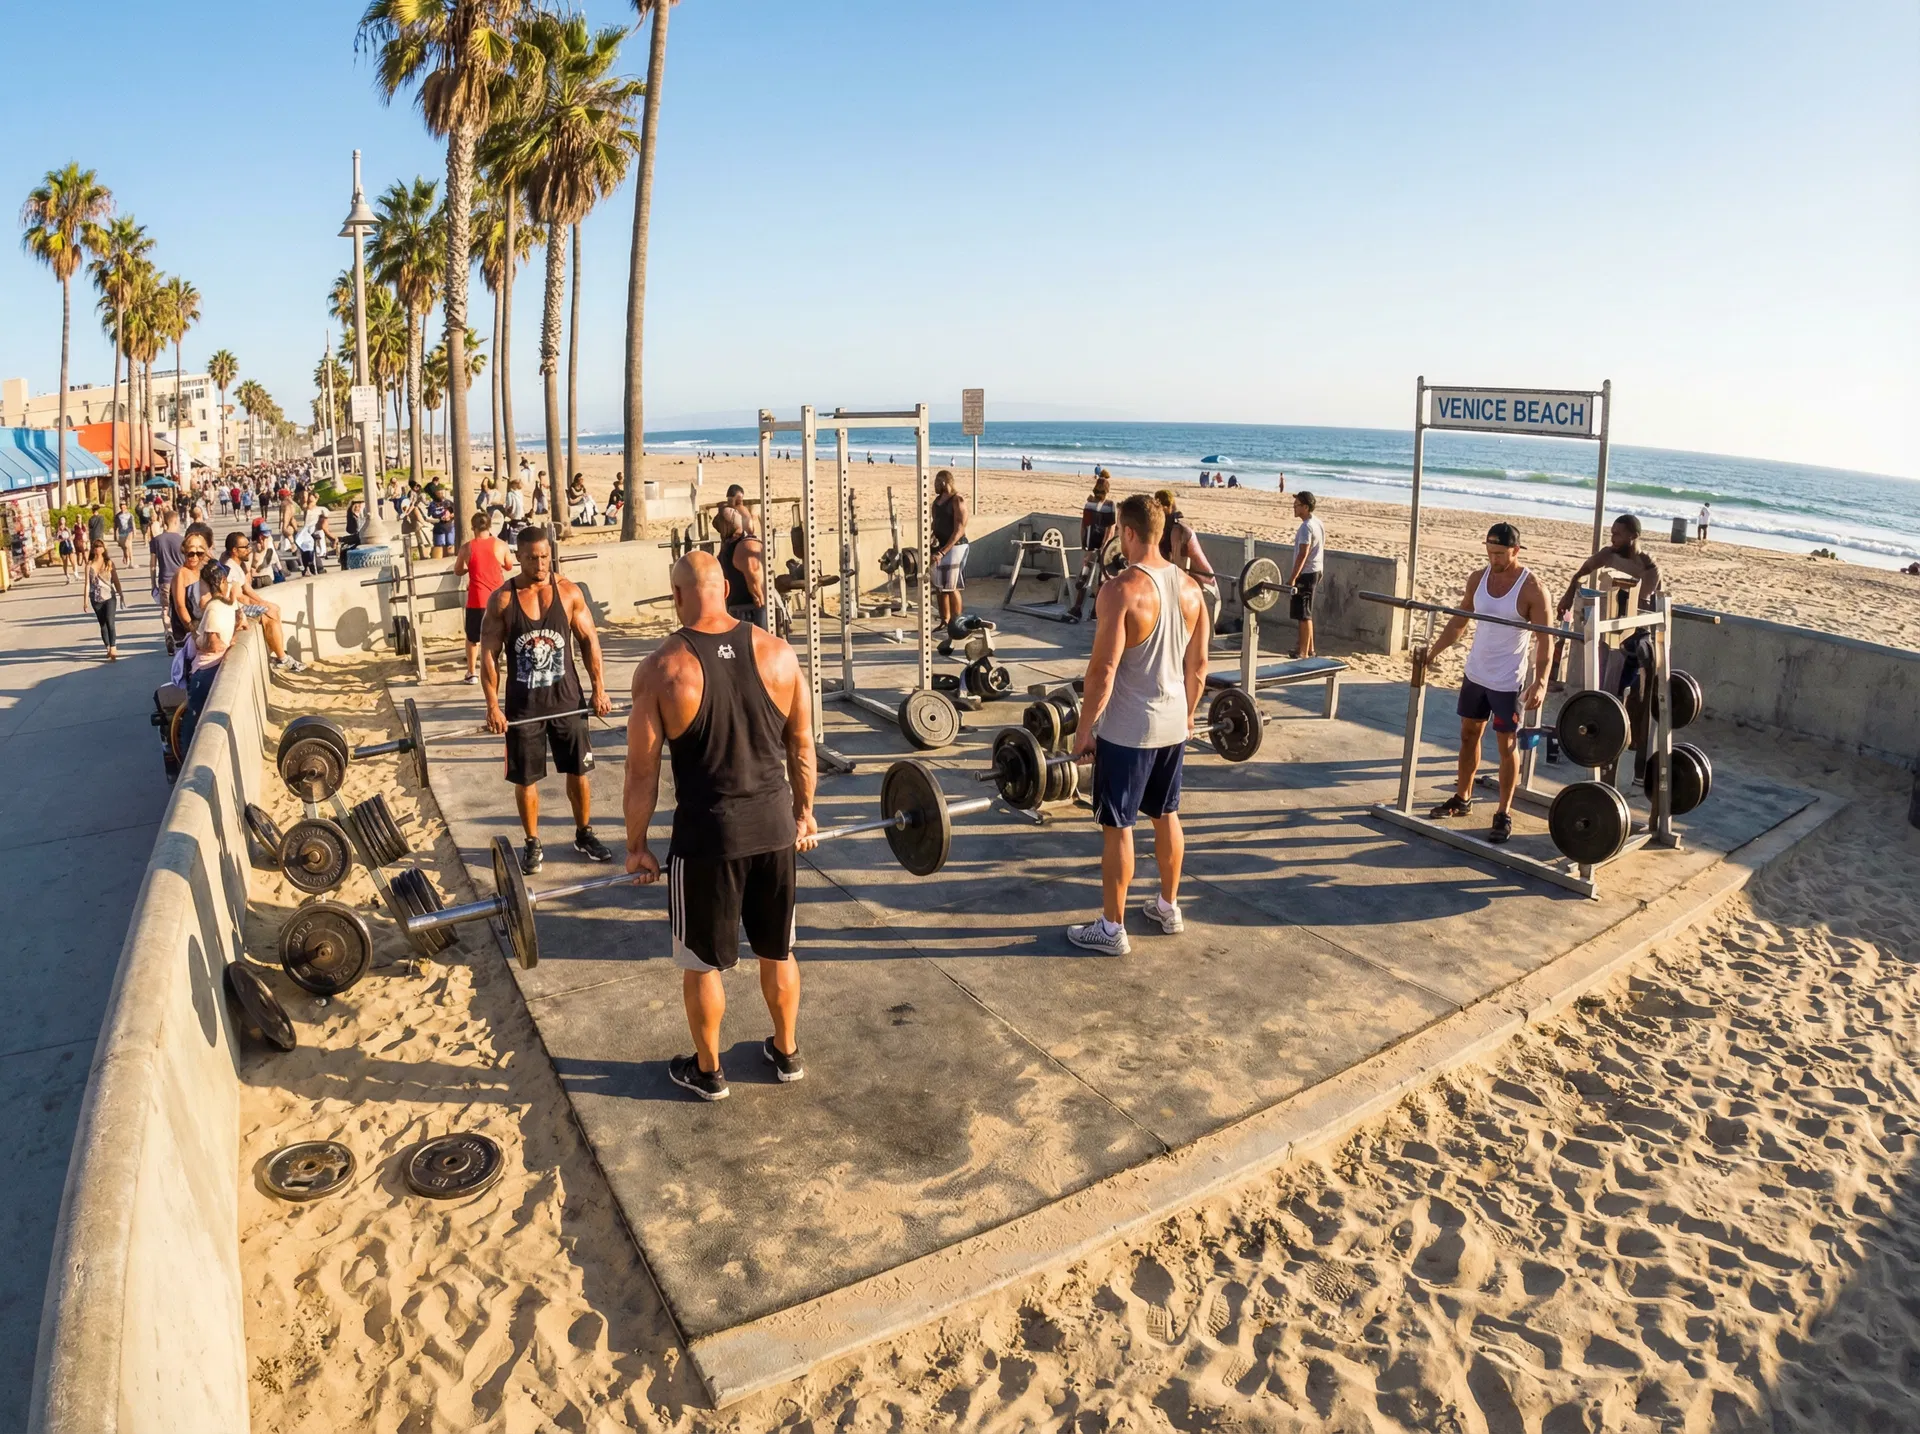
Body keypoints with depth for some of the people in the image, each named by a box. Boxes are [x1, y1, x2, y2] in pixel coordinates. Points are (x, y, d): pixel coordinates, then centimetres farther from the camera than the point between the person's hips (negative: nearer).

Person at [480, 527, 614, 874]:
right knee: (525, 778, 6)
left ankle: (584, 835, 28)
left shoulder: (569, 592, -4)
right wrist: (493, 706, -12)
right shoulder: (502, 599, -8)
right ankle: (532, 844, 23)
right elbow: (489, 654, -7)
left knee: (578, 770, 10)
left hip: (567, 698, 1)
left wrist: (599, 689, -2)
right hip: (523, 705, -1)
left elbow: (589, 640, 2)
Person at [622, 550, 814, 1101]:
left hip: (707, 834, -3)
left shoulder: (661, 669, -12)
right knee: (778, 951, 21)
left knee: (702, 962, 16)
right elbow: (802, 746, 5)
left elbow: (643, 772, -7)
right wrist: (804, 812, 18)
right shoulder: (777, 651, -3)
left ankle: (708, 1072, 33)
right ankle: (786, 1053, 38)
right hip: (775, 826, 4)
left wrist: (636, 845, 5)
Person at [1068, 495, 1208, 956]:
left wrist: (1084, 729, -11)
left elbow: (1103, 670, -21)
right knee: (1166, 815, 21)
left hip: (1127, 729, -7)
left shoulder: (1120, 590, -19)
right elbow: (1198, 664, 9)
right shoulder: (1190, 586, 3)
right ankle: (1168, 907, 35)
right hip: (1173, 724, 7)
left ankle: (1112, 929, 13)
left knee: (1117, 827, 3)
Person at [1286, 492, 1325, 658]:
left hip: (1306, 573, -10)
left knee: (1303, 614, -4)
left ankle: (1303, 652, 0)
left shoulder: (1306, 527, -18)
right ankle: (1309, 648, 25)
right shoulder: (1319, 523, 12)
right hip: (1316, 570, 10)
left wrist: (1293, 577, -24)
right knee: (1305, 613, 18)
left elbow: (1303, 554, -24)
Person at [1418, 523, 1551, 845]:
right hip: (1475, 674, 6)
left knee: (1507, 745, 3)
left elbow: (1544, 639, -16)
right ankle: (1462, 798, 30)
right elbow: (1459, 621, 12)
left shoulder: (1531, 588, -16)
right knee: (1468, 735, 15)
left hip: (1508, 682, -6)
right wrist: (1433, 651, 6)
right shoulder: (1478, 578, 1)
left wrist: (1540, 682, -24)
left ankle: (1504, 813, 12)